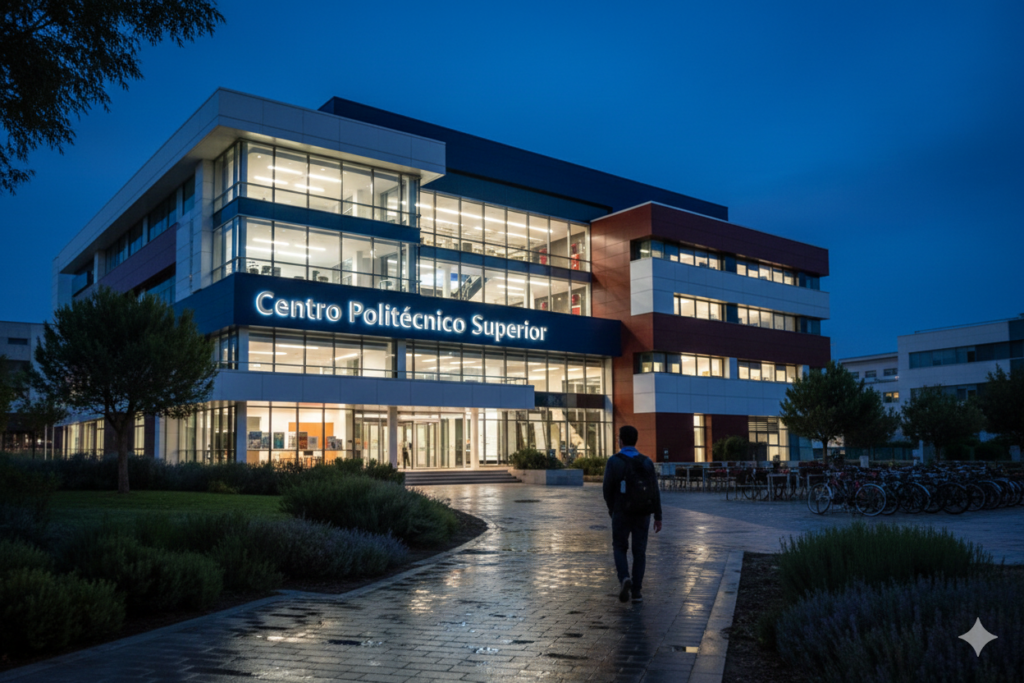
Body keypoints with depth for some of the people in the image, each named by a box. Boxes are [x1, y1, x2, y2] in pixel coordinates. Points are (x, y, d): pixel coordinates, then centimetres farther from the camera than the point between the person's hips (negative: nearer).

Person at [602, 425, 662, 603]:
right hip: (642, 514, 2)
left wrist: (611, 509, 13)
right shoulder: (646, 461, -2)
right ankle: (636, 592, 8)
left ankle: (624, 579, -10)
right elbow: (654, 491, -4)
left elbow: (608, 489, -7)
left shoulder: (613, 461, -9)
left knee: (619, 549, 14)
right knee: (639, 552, 11)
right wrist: (658, 517, 2)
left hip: (621, 514, -2)